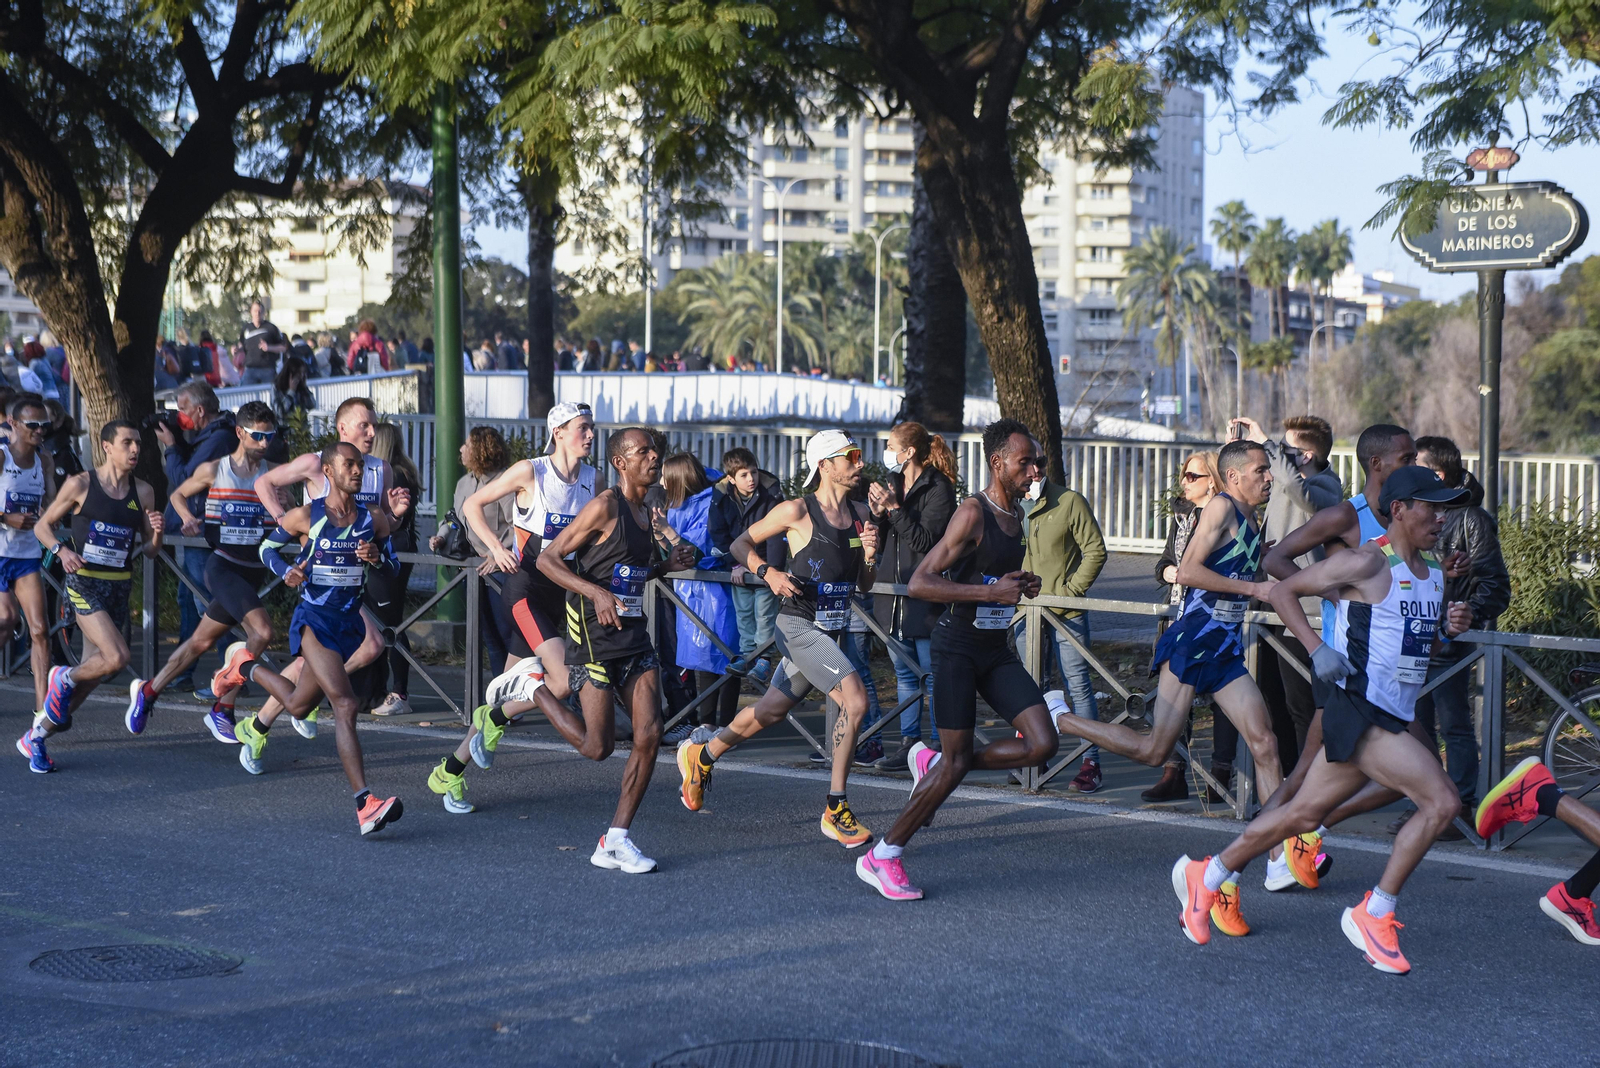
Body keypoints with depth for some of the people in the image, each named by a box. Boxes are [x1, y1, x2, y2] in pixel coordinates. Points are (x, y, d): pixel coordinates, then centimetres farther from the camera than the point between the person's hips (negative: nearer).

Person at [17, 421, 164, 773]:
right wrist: (62, 550, -15)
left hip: (119, 586, 5)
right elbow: (42, 526, 4)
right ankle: (64, 678, 9)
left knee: (96, 670, 7)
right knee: (117, 657, -23)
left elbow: (151, 551, 9)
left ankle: (36, 735, 24)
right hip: (84, 582, -5)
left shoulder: (143, 492, 5)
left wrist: (157, 533, -13)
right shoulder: (81, 485, -5)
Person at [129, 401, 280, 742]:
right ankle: (222, 710, -12)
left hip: (254, 571, 4)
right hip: (222, 565, -4)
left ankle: (147, 691, 36)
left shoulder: (273, 474, 5)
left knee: (201, 642, 15)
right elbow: (178, 494, 16)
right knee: (262, 631, -23)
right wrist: (188, 518, -2)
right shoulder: (213, 470, 1)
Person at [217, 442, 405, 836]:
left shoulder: (374, 519, 4)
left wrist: (376, 558, -11)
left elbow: (394, 567, 12)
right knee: (345, 706, -23)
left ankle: (247, 666, 54)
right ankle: (365, 805, -25)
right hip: (313, 620, -6)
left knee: (299, 705, 23)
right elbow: (267, 547, 9)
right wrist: (286, 571, -12)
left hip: (349, 622, 6)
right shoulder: (305, 516, -6)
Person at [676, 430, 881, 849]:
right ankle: (836, 810, -13)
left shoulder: (860, 514, 9)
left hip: (833, 631, 7)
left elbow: (864, 584, 15)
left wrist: (869, 554, -5)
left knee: (770, 711, 17)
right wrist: (768, 572, -16)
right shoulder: (797, 511, -9)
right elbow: (742, 543, 1)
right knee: (855, 699, -21)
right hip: (800, 625, -7)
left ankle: (701, 757, 41)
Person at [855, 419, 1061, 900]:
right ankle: (879, 857, 8)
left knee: (1042, 744, -5)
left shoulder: (1016, 513, 10)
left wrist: (1023, 585, 6)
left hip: (996, 650, 8)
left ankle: (935, 763, 14)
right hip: (957, 647, -8)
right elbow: (919, 583, -22)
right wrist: (991, 592, -25)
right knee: (956, 762, -5)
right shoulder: (973, 513, -16)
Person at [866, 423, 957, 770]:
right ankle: (909, 741, 16)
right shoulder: (894, 483, 12)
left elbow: (925, 541, -18)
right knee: (904, 673, 11)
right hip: (894, 593, 8)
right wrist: (879, 514, -2)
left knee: (933, 673, -3)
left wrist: (895, 508, -19)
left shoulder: (938, 488, -9)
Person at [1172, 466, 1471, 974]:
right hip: (1359, 710, -9)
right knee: (1442, 802, -17)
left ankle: (1207, 876, 29)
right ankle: (1373, 916, -5)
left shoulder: (1433, 572, 14)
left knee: (1304, 813, 14)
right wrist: (1318, 650, -16)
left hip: (1394, 717, 9)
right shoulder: (1367, 563, -11)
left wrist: (1451, 624, 6)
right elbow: (1283, 591, -6)